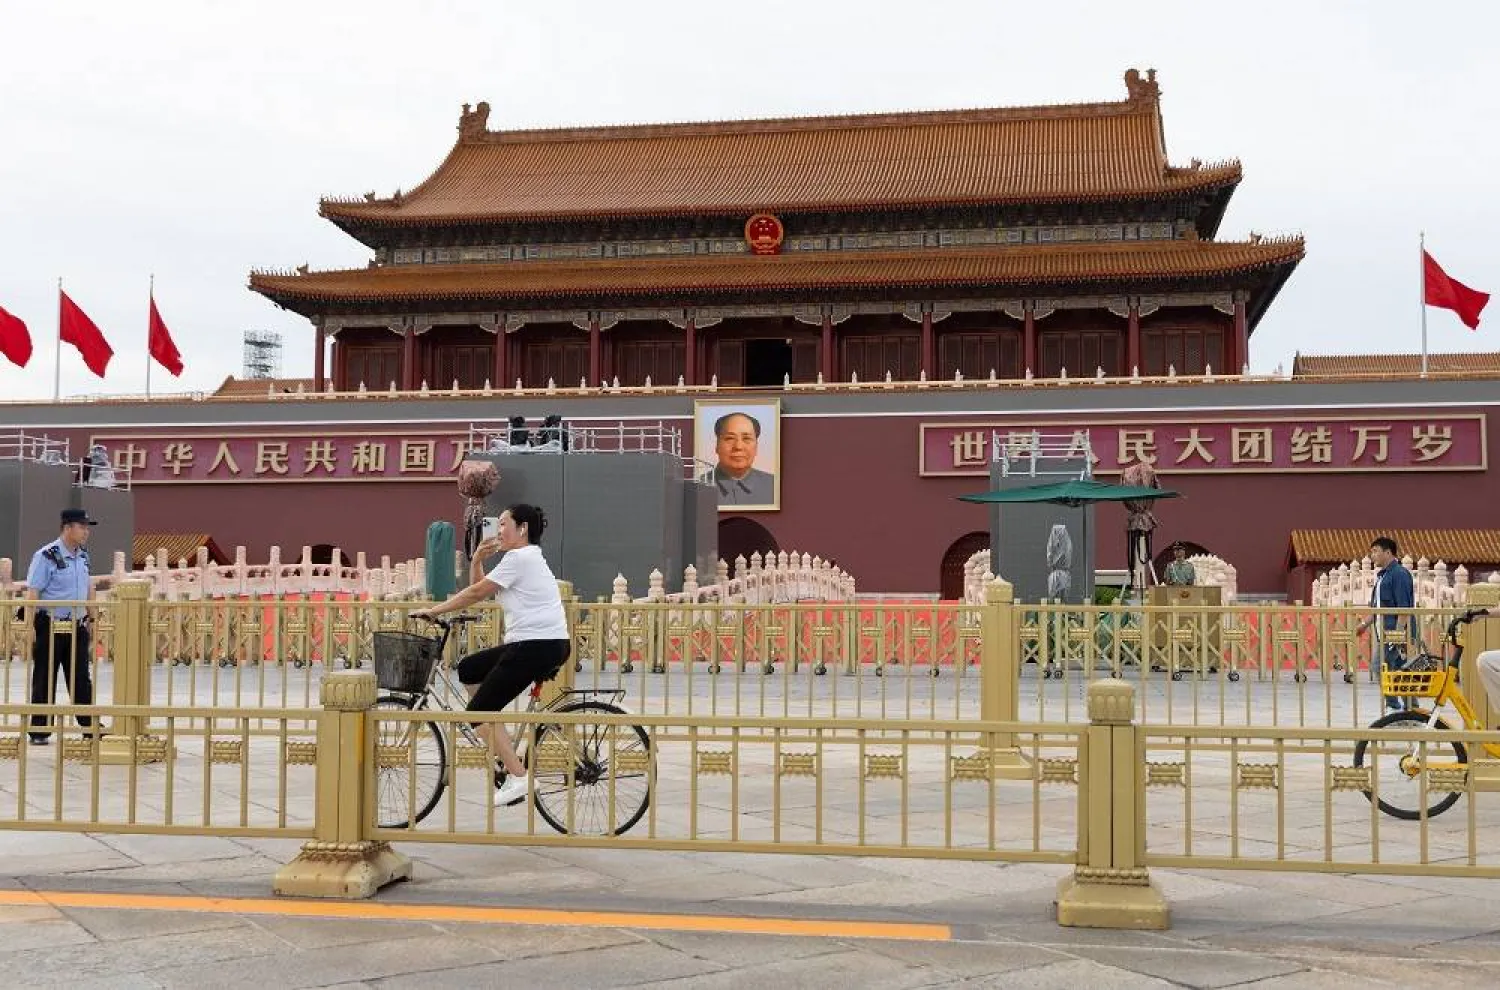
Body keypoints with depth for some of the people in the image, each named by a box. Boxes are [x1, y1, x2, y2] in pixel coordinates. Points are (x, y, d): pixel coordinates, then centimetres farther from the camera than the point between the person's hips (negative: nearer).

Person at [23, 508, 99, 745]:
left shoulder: (82, 556, 10)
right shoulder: (46, 556, -12)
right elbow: (32, 594, -15)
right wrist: (30, 628, -20)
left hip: (77, 627, 6)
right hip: (51, 627, -6)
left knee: (81, 680, 8)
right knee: (44, 681, 3)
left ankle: (90, 726, 12)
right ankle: (39, 732, 10)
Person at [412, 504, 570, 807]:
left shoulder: (520, 557, -10)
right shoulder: (527, 558, 22)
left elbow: (476, 593, -10)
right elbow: (479, 588, 23)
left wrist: (433, 611, -2)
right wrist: (477, 560, 7)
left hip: (538, 645, -10)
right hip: (533, 643, 10)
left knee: (480, 711, -6)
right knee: (468, 669, 17)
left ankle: (518, 777, -12)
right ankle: (502, 747, 16)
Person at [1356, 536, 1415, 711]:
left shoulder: (1399, 574, -12)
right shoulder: (1381, 575, 18)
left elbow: (1404, 608, -19)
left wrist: (1398, 632, -23)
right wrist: (1365, 624, 17)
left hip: (1395, 633, -10)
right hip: (1383, 633, 10)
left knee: (1400, 672, -7)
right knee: (1379, 668, 11)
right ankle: (1392, 705, 17)